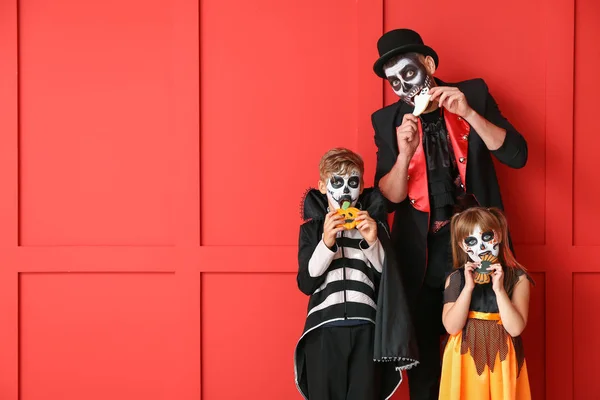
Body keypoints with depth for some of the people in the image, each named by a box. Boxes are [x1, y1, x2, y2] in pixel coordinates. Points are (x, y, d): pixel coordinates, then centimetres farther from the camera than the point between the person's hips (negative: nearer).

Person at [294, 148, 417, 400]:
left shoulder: (373, 223, 10)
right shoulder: (311, 228, 8)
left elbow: (386, 279, 7)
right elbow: (306, 283, -1)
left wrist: (372, 242, -8)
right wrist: (327, 242, -13)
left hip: (366, 329, 0)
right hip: (324, 330, 0)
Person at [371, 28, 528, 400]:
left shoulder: (474, 93, 0)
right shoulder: (388, 120, 0)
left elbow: (517, 155, -7)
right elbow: (389, 199, -3)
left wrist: (469, 112, -18)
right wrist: (404, 154, -21)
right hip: (421, 254, 1)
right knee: (422, 357, 7)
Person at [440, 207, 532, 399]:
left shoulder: (517, 277, -6)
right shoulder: (455, 279, -2)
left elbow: (515, 328, -14)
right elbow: (452, 327, -12)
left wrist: (499, 288, -21)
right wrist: (469, 287, -18)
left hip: (500, 359, -1)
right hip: (465, 359, 1)